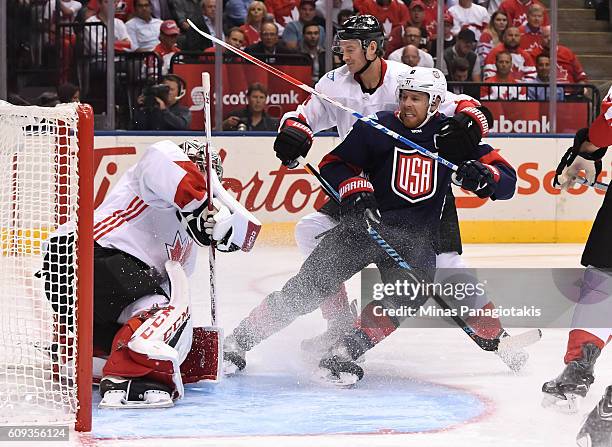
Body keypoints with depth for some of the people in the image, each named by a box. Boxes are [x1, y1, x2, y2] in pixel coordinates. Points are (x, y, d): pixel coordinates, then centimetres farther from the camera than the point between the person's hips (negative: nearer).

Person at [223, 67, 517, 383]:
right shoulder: (377, 127, -1)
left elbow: (507, 181, 0)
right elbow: (333, 163, 5)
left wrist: (482, 176, -24)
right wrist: (354, 189, -15)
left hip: (415, 238, 1)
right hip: (365, 222, -1)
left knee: (405, 297, -27)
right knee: (310, 285, -12)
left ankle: (342, 354, -27)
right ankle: (238, 340, -3)